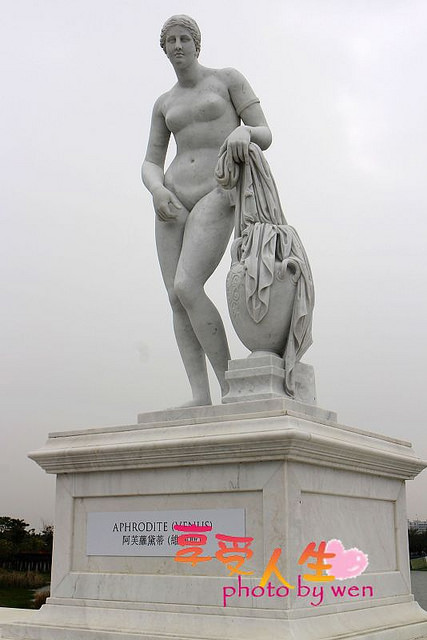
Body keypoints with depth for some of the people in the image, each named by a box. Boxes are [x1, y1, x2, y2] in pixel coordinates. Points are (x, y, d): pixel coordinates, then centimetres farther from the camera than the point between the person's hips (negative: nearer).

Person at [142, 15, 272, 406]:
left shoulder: (230, 78, 7)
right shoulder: (164, 104, 20)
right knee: (177, 300, -8)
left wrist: (244, 132, -25)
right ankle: (200, 399, -9)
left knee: (186, 288, -25)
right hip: (174, 201, 6)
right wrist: (157, 191, -11)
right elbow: (150, 166, 14)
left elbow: (266, 137, 0)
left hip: (217, 198, -6)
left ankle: (230, 387, -15)